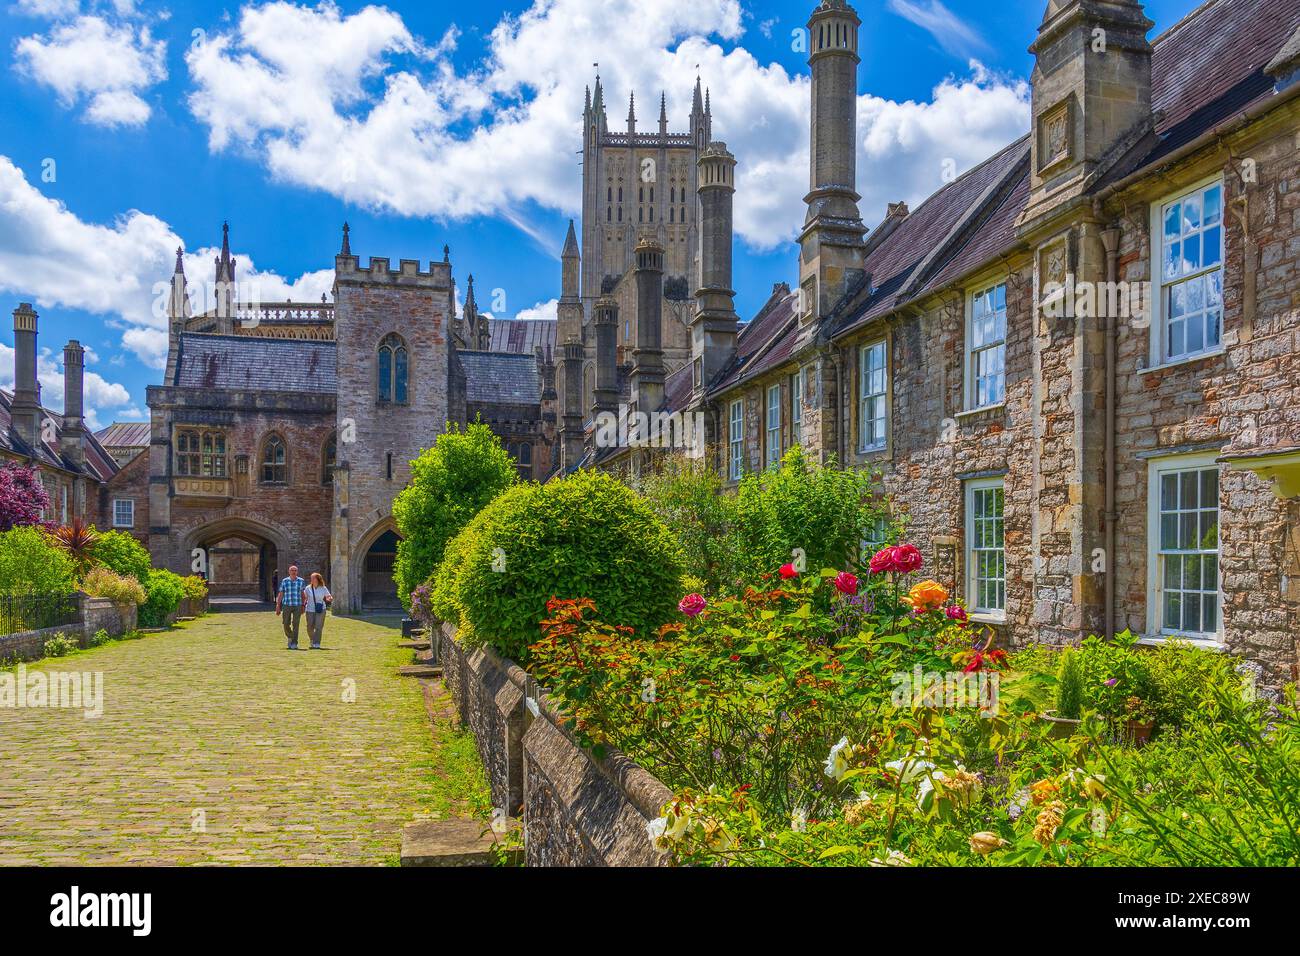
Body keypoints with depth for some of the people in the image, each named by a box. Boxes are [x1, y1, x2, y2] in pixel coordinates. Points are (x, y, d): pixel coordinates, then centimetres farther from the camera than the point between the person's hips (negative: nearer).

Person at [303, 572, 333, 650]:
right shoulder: (308, 588, 3)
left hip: (321, 609, -1)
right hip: (310, 609, 1)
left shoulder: (323, 588, 2)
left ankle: (316, 644, -7)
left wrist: (330, 599, -16)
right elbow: (304, 598, 12)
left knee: (318, 627, -9)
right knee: (310, 627, 1)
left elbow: (329, 597, 7)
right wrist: (303, 605, -1)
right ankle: (312, 639, 30)